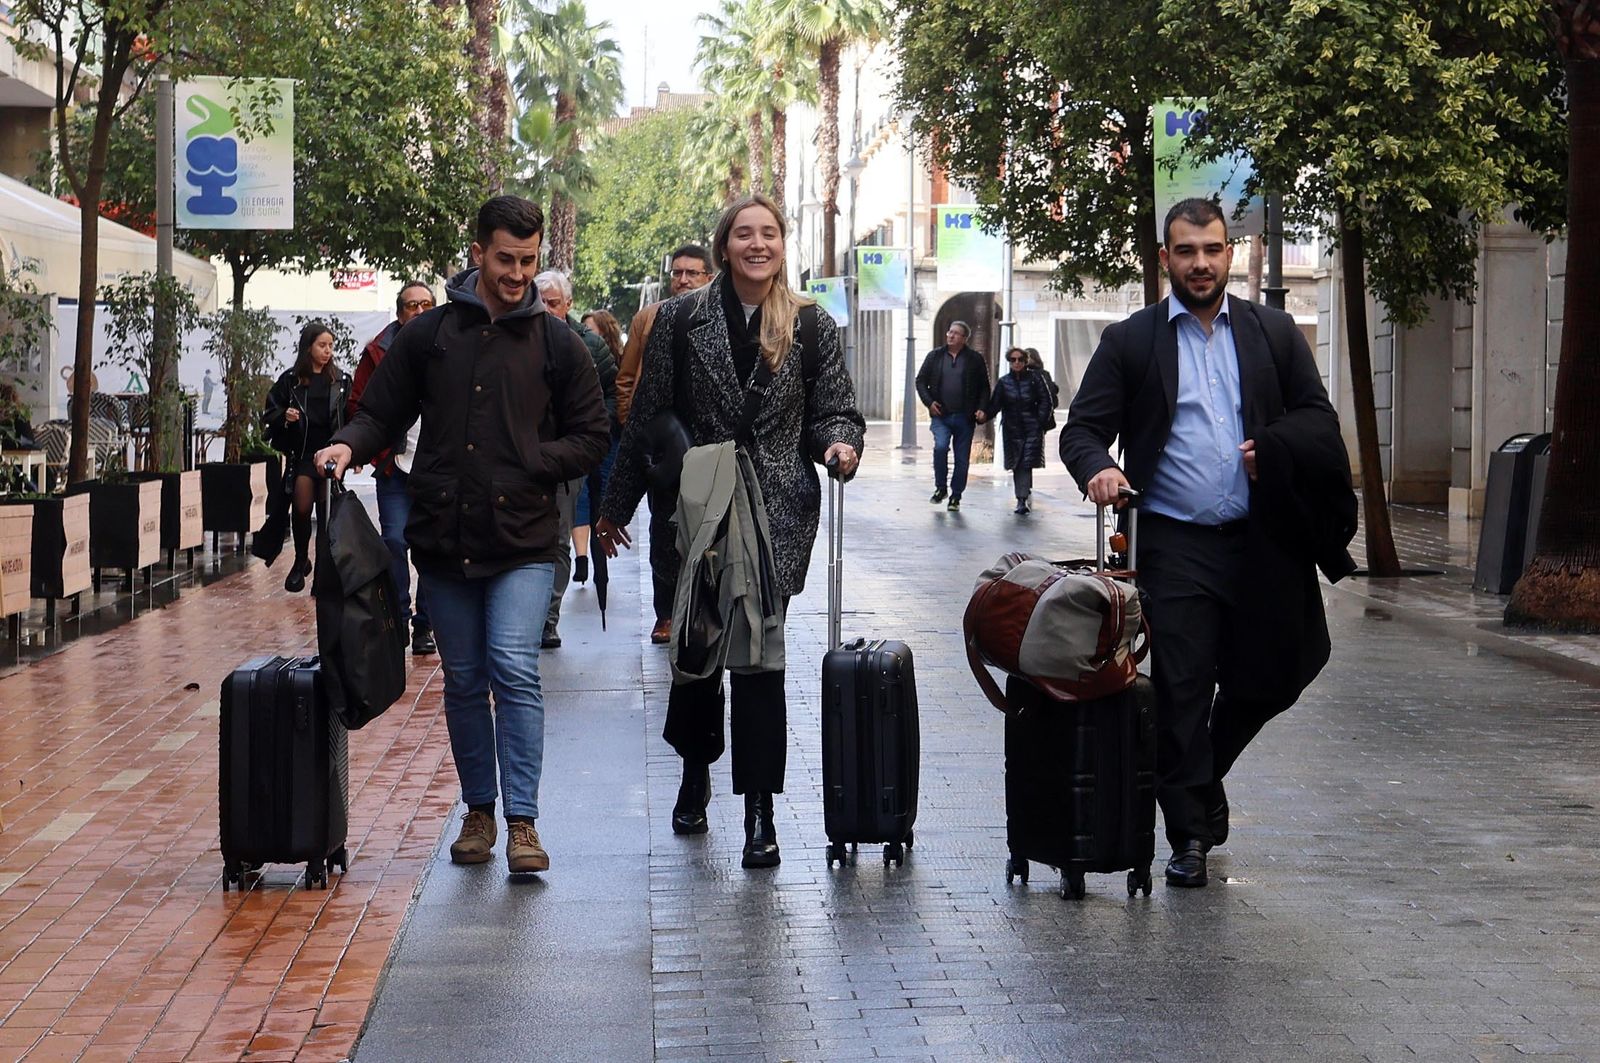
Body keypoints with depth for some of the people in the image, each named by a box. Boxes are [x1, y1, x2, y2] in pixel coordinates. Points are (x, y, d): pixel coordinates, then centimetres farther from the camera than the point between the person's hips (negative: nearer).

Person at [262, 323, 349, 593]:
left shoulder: (341, 381, 7)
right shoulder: (291, 380, 3)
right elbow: (269, 414, 7)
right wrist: (284, 417, -13)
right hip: (302, 453, -1)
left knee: (326, 511, -1)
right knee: (301, 506, -10)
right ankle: (301, 561, 12)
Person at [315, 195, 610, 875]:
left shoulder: (557, 343, 5)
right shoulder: (428, 335, 8)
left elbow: (591, 437, 7)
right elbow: (383, 411, 13)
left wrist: (530, 465, -7)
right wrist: (352, 443, -8)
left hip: (522, 543, -2)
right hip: (443, 537, 2)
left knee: (514, 670, -15)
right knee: (463, 681, 10)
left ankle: (522, 822, -10)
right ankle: (479, 811, 23)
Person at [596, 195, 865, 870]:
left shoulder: (812, 327, 5)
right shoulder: (681, 320, 3)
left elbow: (834, 410, 9)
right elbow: (647, 418, 6)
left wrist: (840, 443, -15)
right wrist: (616, 506, 9)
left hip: (778, 515, -1)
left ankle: (759, 812, -4)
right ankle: (695, 775, 36)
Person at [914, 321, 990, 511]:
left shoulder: (975, 360, 4)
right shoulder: (935, 356, 7)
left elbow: (984, 388, 8)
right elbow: (921, 381, 12)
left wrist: (981, 409, -6)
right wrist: (929, 402, -3)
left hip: (964, 417, 0)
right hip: (941, 416, 0)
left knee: (962, 458, 4)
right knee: (940, 447, -22)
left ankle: (956, 497, 16)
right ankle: (940, 488, -4)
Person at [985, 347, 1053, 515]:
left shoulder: (1035, 378, 1)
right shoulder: (1003, 382, 7)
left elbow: (1045, 402, 3)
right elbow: (995, 406, 5)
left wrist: (1040, 422, -7)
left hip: (1032, 430, -3)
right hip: (1012, 430, 3)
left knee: (1026, 464, -12)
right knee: (1017, 466, 5)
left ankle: (1022, 500, -13)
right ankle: (1025, 497, 16)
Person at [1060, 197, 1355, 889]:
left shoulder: (1274, 333, 12)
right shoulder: (1129, 342, 6)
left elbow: (1320, 420, 11)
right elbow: (1082, 428, 2)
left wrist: (1275, 448, -10)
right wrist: (1097, 468, -20)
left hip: (1261, 544, 2)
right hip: (1176, 546, -2)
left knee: (1265, 678, 9)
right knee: (1181, 691, -3)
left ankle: (1203, 775, 36)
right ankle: (1191, 834, 10)